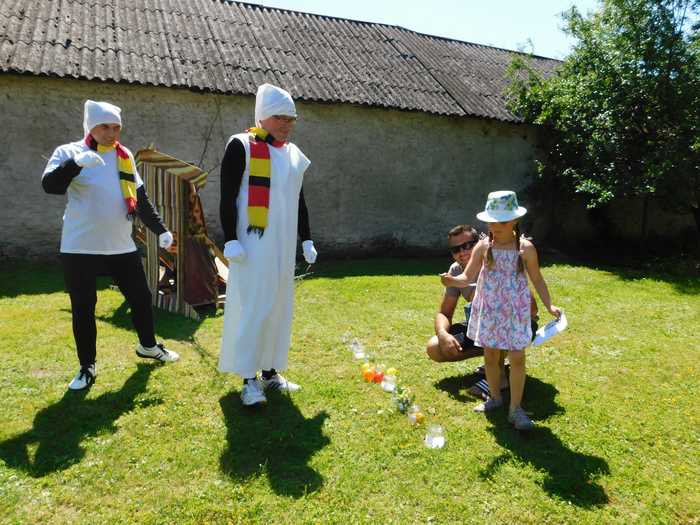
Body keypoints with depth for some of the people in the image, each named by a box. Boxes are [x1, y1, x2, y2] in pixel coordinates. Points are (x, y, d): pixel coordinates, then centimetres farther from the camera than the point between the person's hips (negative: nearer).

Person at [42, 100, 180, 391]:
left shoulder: (124, 156, 9)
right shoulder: (69, 152, -4)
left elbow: (141, 198, 14)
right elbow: (49, 186, -19)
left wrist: (160, 229, 9)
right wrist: (76, 163, -36)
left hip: (122, 246, 4)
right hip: (80, 248, -4)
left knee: (141, 298, 12)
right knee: (82, 309, 5)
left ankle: (148, 345, 35)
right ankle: (87, 367, 21)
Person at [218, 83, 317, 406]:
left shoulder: (293, 153, 15)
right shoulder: (241, 146, -5)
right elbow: (227, 198, -10)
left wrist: (306, 239, 16)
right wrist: (230, 240, -16)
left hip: (283, 245, 7)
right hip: (253, 244, -7)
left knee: (279, 307, 11)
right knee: (252, 307, -5)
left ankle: (270, 372, 23)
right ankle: (249, 379, 6)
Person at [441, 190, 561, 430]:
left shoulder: (525, 248, -5)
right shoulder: (483, 246, -3)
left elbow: (537, 279, 5)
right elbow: (468, 277, -6)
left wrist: (549, 305, -3)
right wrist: (451, 280, -27)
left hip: (515, 311, -1)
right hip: (488, 310, 2)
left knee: (517, 357, -3)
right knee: (490, 355, 12)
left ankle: (515, 409, 11)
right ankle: (495, 397, 34)